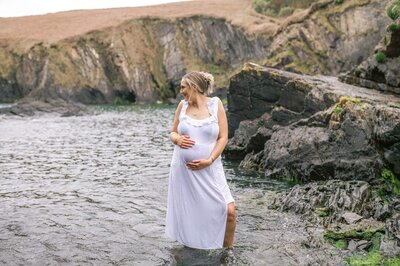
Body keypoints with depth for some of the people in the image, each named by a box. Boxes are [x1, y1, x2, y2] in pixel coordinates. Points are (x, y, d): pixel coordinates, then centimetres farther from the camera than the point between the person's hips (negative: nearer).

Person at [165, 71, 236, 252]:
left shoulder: (215, 104, -3)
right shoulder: (182, 105, 4)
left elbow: (223, 137, -5)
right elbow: (172, 133, 11)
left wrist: (209, 160, -17)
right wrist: (177, 139, -13)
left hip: (209, 169, -2)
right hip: (183, 169, 2)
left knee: (229, 211, -12)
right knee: (186, 212, 8)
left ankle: (228, 250, 10)